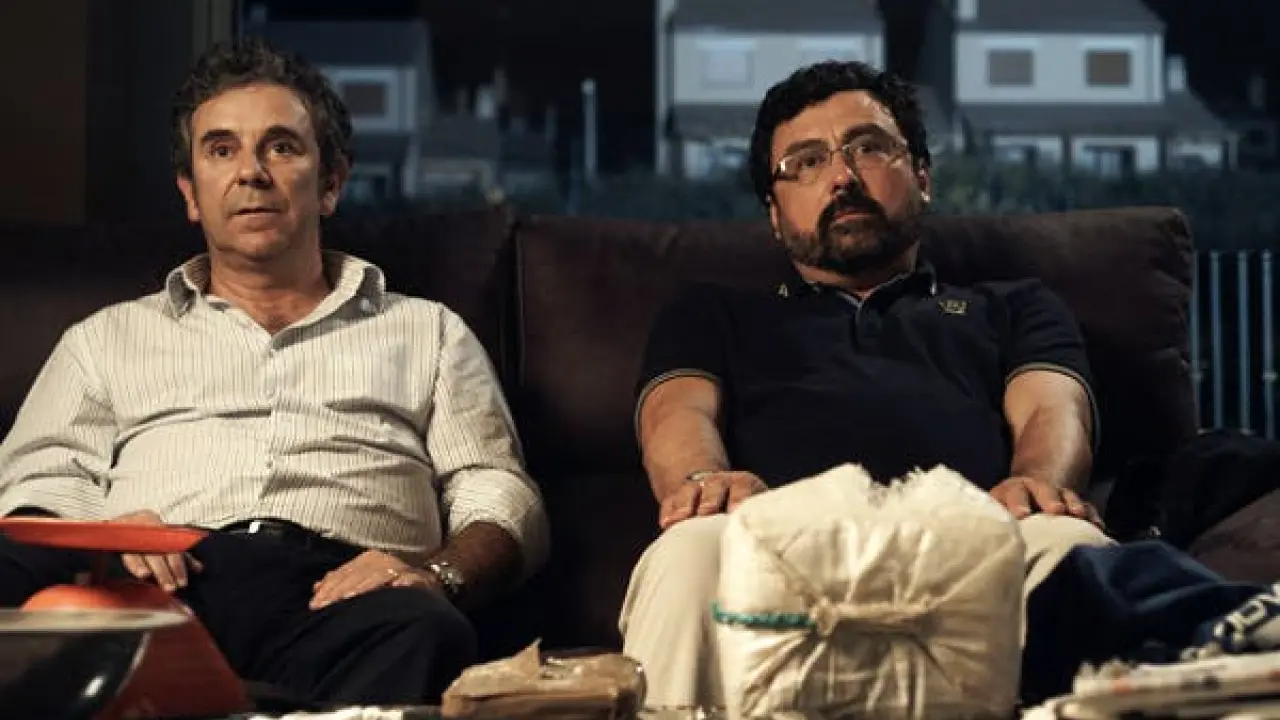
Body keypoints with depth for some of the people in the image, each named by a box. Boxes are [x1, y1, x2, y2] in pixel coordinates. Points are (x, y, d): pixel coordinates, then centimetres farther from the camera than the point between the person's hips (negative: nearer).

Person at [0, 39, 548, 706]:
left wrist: (437, 573, -8)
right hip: (162, 587, 2)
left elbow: (503, 500, 17)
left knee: (425, 633, -39)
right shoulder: (108, 339, 31)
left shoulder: (428, 333, 28)